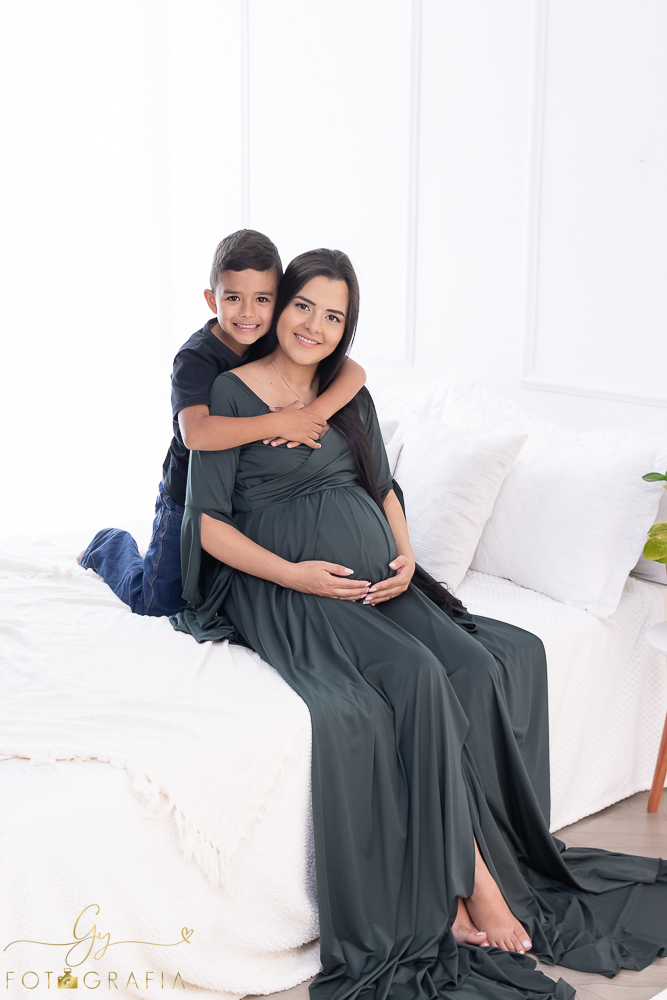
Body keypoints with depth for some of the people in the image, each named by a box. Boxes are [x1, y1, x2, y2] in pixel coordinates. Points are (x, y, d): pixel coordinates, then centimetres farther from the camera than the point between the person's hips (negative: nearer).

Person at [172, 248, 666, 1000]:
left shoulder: (351, 395, 17)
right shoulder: (230, 394, -1)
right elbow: (209, 521, -4)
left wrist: (404, 554, 3)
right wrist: (293, 574, -15)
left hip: (373, 576, 5)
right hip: (288, 591, -5)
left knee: (471, 667, -22)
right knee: (418, 677, -29)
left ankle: (454, 882, -19)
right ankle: (474, 878, -19)